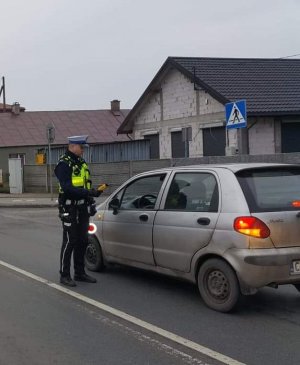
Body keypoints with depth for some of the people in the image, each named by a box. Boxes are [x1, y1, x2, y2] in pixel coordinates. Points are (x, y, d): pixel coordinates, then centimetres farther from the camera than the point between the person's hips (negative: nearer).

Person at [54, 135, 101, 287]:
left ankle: (79, 273, 23)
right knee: (69, 242, -4)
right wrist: (87, 192, -29)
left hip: (82, 208, 8)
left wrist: (92, 193, 7)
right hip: (70, 209, -8)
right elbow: (67, 187, -23)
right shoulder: (64, 164, -13)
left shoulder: (81, 162, 14)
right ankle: (64, 275, 4)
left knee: (82, 241, 12)